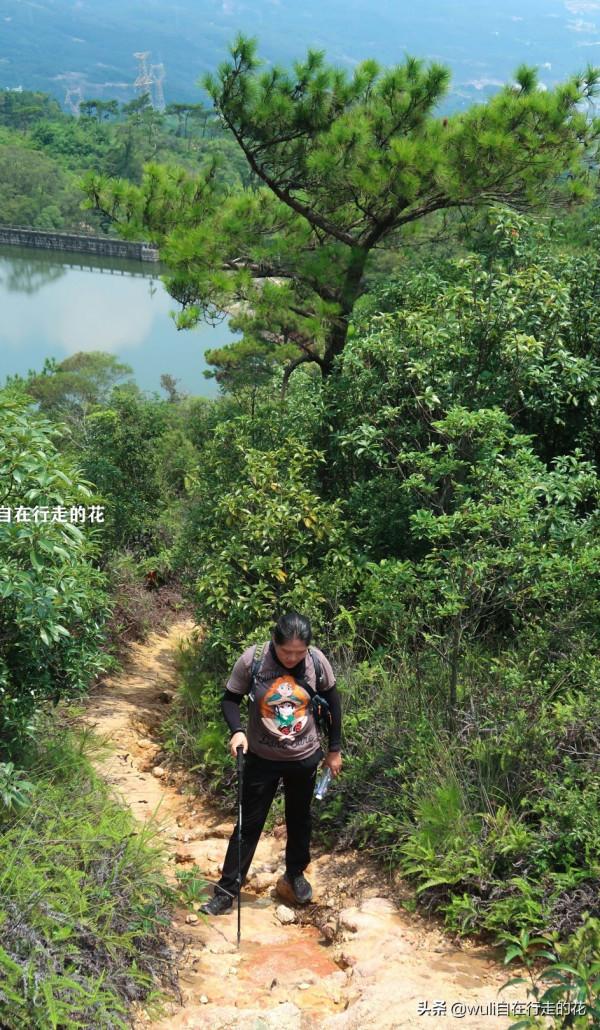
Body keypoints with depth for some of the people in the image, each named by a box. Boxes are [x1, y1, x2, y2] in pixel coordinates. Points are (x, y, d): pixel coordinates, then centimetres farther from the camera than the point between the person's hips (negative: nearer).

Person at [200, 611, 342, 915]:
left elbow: (332, 701, -1)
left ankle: (295, 874, 44)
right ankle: (227, 890, 18)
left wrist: (335, 749, 5)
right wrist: (236, 731, -27)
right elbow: (230, 699, -9)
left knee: (299, 820, 21)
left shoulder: (317, 661, -17)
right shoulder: (251, 660, -22)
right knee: (249, 824, 6)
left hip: (305, 758, 2)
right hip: (262, 759, -2)